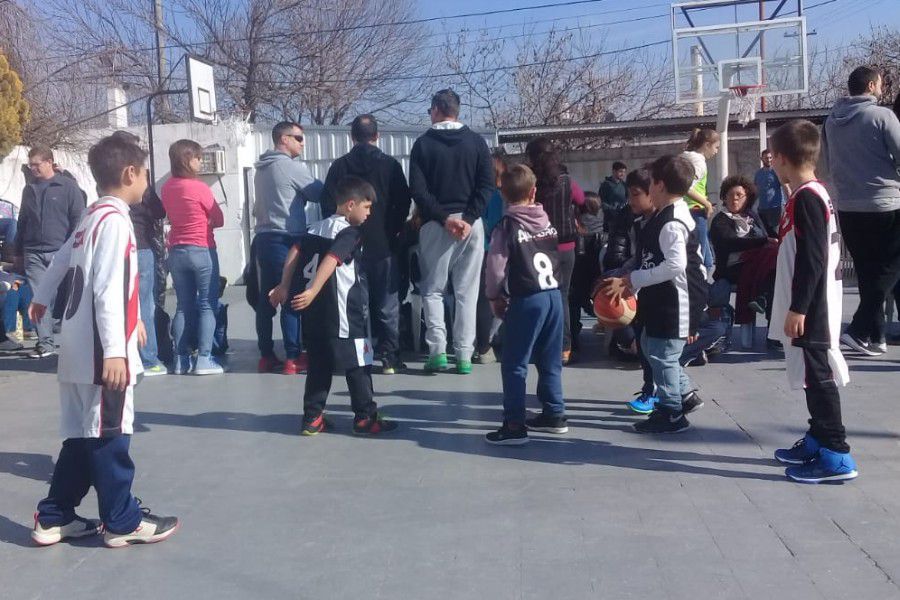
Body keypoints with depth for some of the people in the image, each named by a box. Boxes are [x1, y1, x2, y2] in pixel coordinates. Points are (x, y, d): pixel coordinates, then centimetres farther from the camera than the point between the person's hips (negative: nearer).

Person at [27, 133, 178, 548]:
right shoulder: (115, 220, -15)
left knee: (83, 434, 15)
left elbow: (62, 258, 30)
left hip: (80, 348, 9)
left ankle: (54, 517, 24)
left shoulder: (92, 217, 14)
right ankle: (122, 521, 10)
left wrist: (42, 298, 46)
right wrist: (114, 350, -26)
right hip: (100, 351, -9)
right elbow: (108, 290, -22)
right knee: (109, 434, -1)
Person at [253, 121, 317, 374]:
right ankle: (293, 358, -3)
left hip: (263, 238, 8)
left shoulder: (261, 169, 16)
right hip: (286, 240, -8)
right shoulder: (293, 167, -9)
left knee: (265, 299, 9)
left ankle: (266, 356, 15)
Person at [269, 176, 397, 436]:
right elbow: (330, 261, -23)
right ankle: (365, 417, 8)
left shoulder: (317, 228, 14)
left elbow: (294, 253, 9)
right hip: (342, 313, -8)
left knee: (319, 364, 14)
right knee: (358, 364, 2)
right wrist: (312, 292, -28)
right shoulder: (350, 233, -10)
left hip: (314, 312, 8)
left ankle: (312, 417, 16)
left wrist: (285, 286, 8)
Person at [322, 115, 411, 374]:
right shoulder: (390, 165, -3)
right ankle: (389, 357, 5)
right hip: (384, 245, -1)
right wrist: (393, 230, 10)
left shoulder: (339, 166, 0)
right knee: (388, 304, 5)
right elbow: (403, 204, -2)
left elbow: (328, 205, -1)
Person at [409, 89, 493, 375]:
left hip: (435, 225, -1)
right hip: (471, 224, 1)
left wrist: (443, 217, -8)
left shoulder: (423, 144, 4)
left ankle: (438, 350, -3)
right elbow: (487, 185, -2)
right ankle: (464, 356, 2)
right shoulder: (477, 142, 8)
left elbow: (418, 189, -6)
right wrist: (468, 218, -8)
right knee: (467, 291, 5)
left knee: (432, 290, 9)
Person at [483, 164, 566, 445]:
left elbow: (496, 266, -10)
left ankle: (514, 425, -2)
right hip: (554, 296, 7)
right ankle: (555, 414, 23)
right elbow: (558, 257, 16)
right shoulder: (548, 222, 11)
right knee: (550, 361, 15)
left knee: (514, 365, -1)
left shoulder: (507, 226, -8)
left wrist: (494, 297, 3)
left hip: (527, 300, -6)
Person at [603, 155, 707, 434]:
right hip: (663, 299, 11)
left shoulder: (671, 222, -22)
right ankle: (686, 394, 32)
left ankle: (671, 414, 15)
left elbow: (674, 265, -30)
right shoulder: (670, 215, 11)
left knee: (662, 354, 1)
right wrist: (633, 282, 13)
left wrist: (630, 280, -25)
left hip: (675, 300, -11)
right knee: (650, 345, 21)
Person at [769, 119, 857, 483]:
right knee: (814, 375, 17)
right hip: (813, 306, 10)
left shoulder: (806, 198, -18)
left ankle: (836, 456, 1)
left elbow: (811, 259, -22)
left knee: (817, 375, -5)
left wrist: (798, 308, -20)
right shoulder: (815, 194, 13)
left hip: (810, 309, -10)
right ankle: (818, 440, 28)